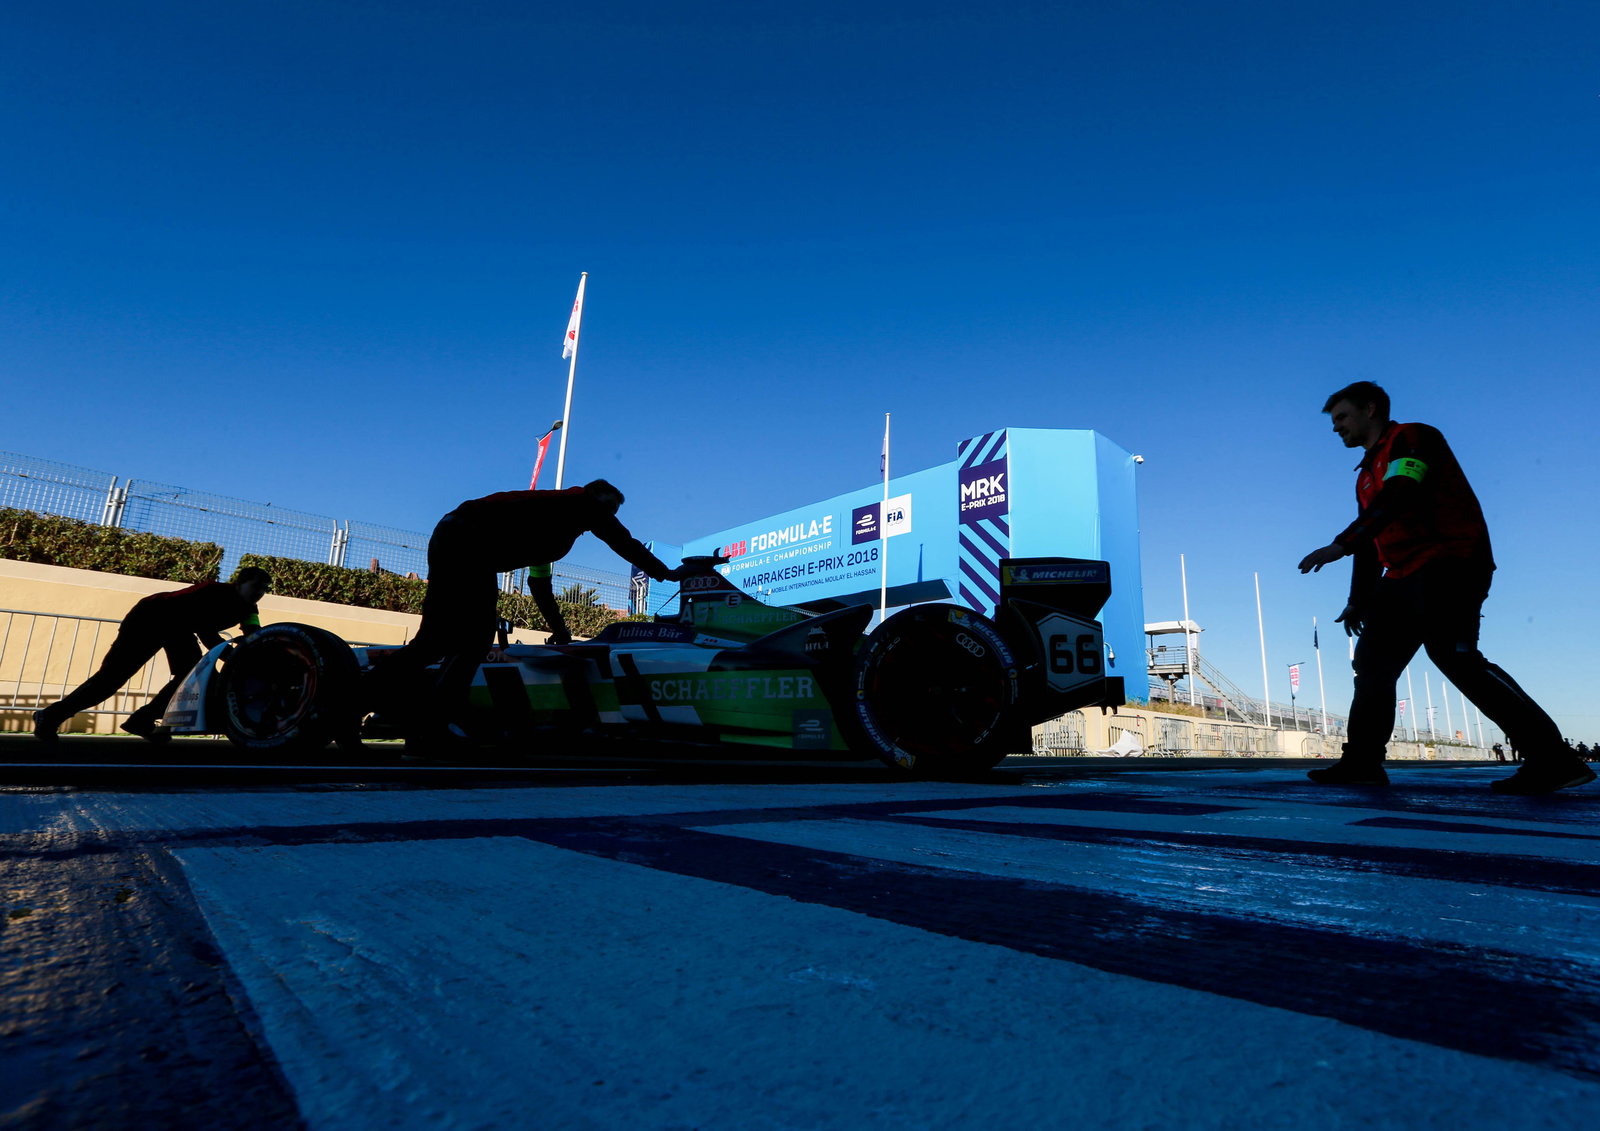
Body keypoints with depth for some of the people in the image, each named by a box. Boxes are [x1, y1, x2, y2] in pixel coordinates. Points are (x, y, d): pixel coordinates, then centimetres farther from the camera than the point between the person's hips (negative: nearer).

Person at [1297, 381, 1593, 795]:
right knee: (1372, 660, 5)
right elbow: (1371, 544, 23)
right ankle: (1362, 761, 8)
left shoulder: (1411, 438, -3)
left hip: (1449, 563, -9)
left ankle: (1552, 759, -13)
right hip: (1406, 576, 9)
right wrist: (1359, 602, 16)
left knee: (1454, 655, -20)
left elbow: (1397, 500, -21)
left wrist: (1341, 544, -28)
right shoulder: (1367, 474, 24)